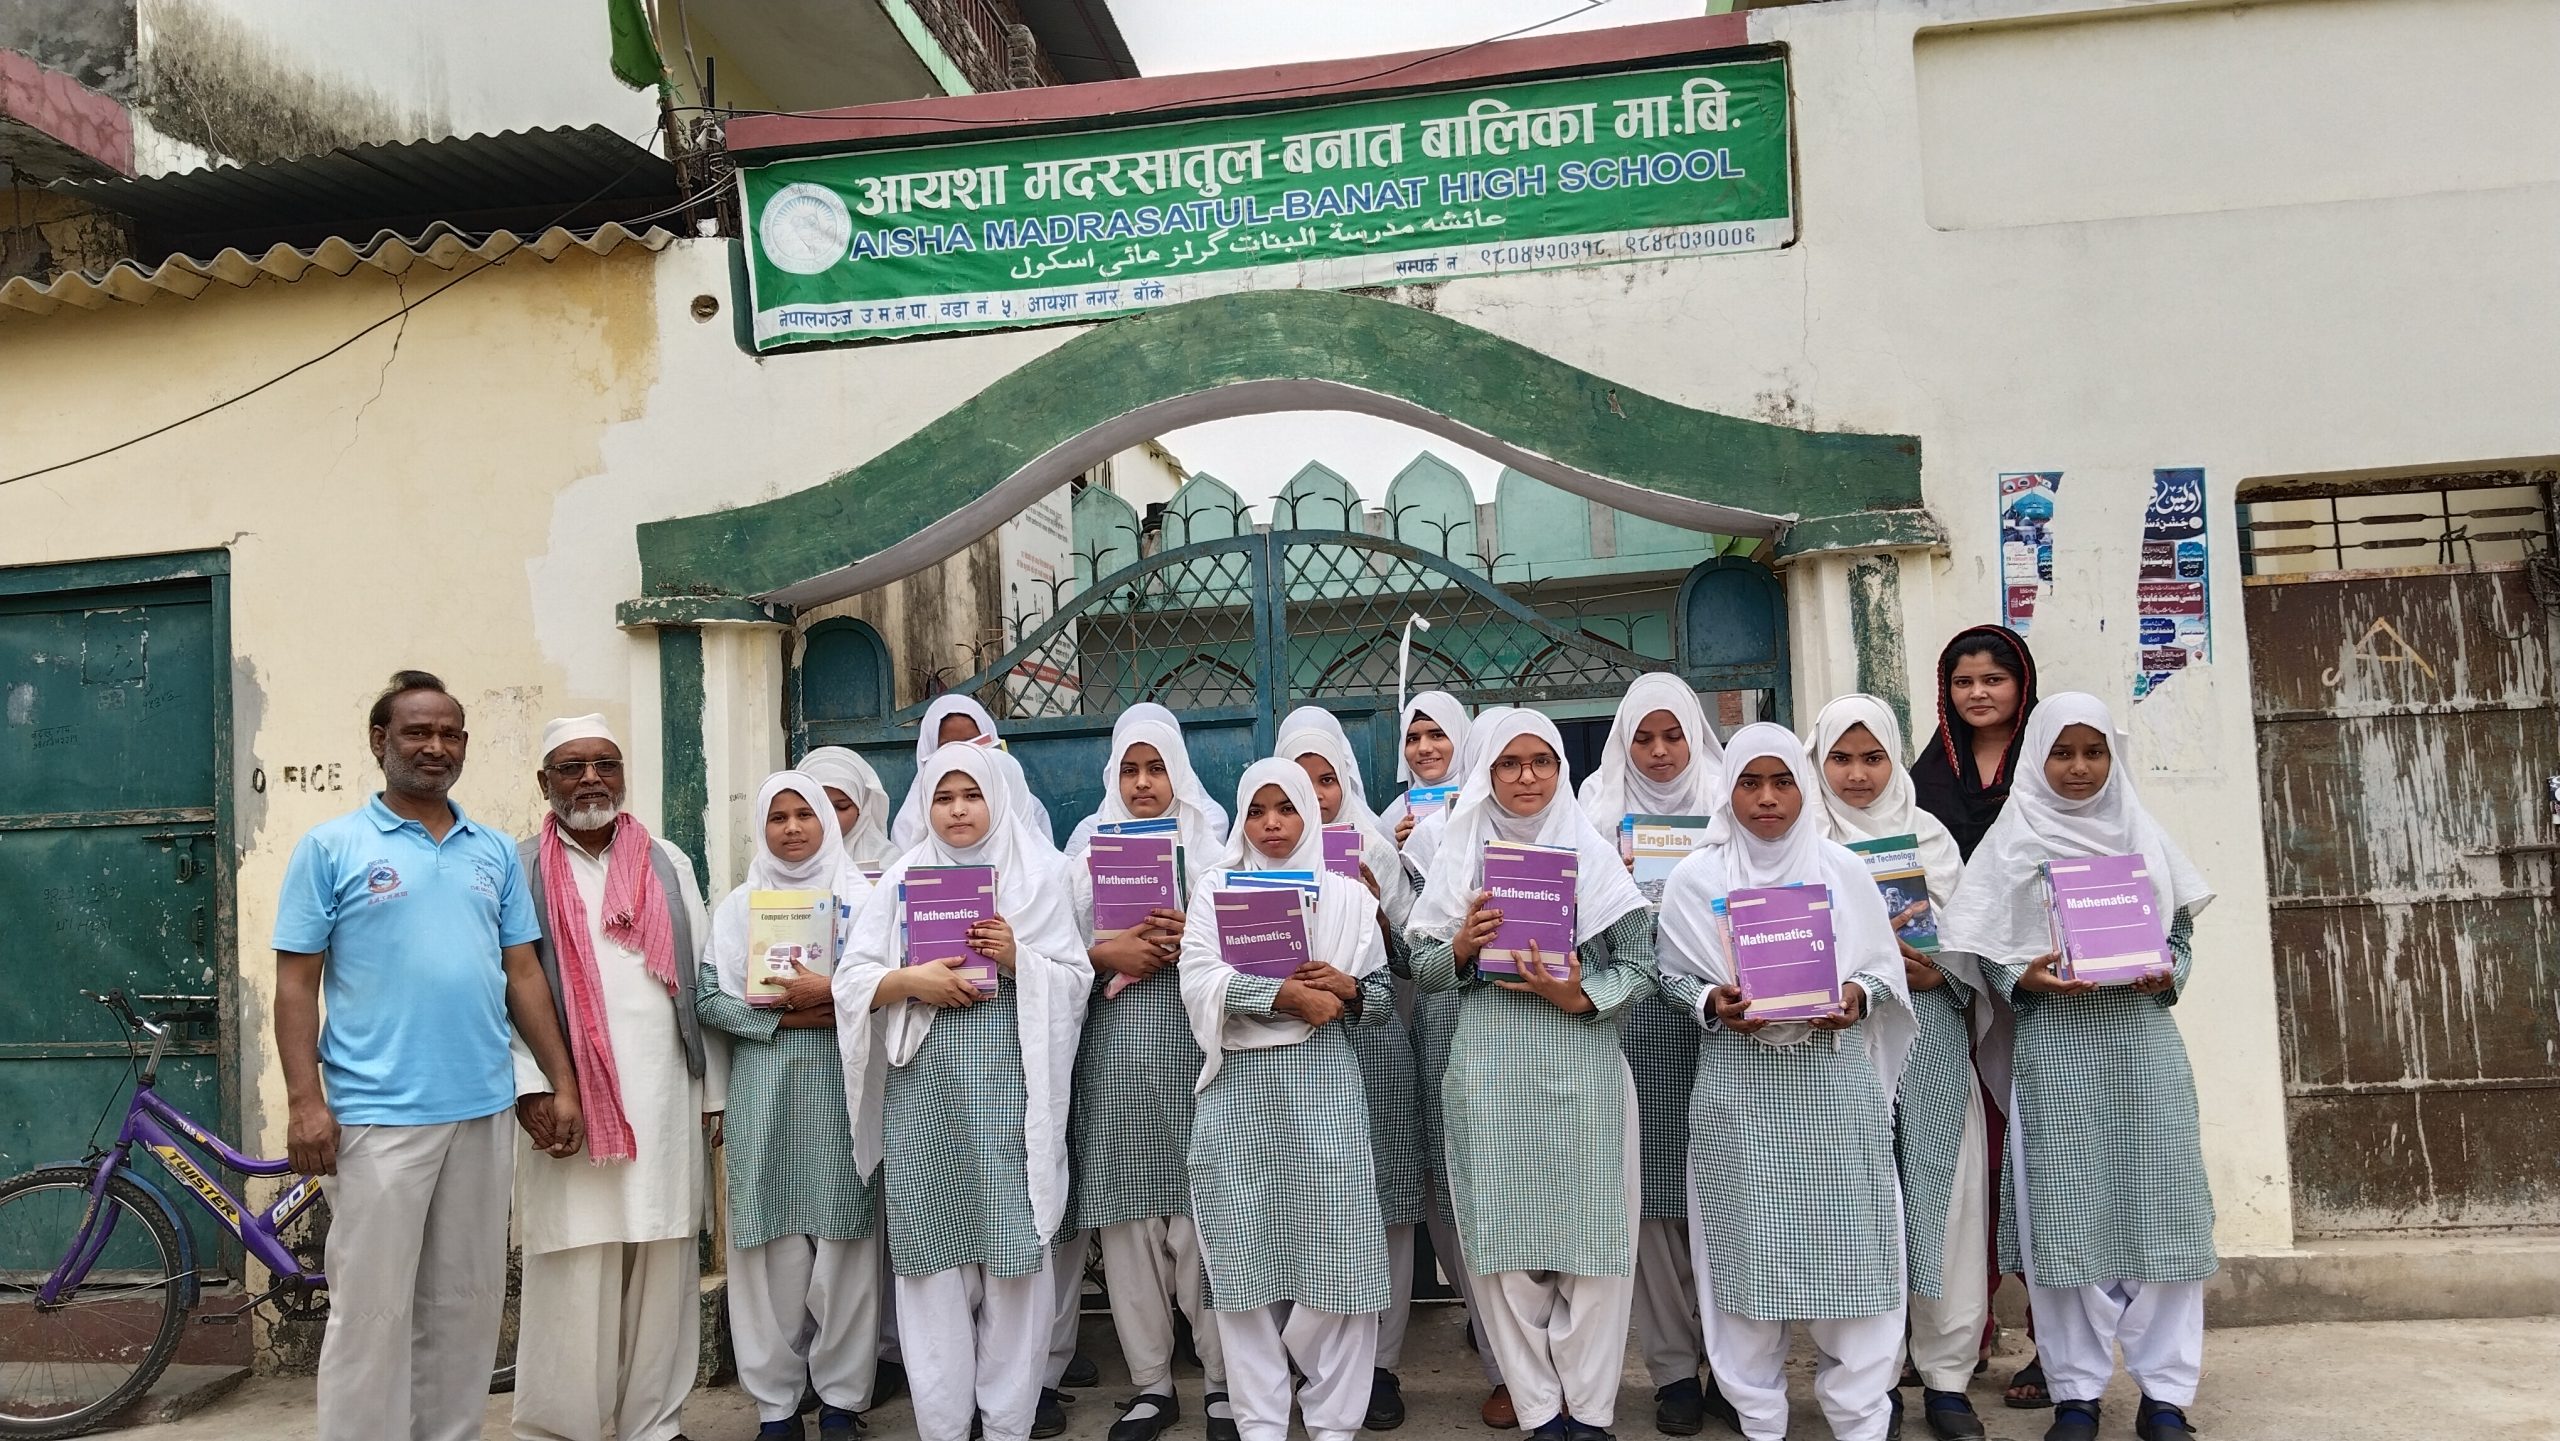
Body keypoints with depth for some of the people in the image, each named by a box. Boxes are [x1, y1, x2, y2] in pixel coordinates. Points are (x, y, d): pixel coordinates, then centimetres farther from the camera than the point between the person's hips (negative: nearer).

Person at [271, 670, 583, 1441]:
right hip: (379, 1115, -4)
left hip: (485, 1110, 4)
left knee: (466, 1304, 12)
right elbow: (296, 982, -3)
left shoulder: (495, 852, 11)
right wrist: (304, 1100, -11)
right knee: (373, 1309, 0)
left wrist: (563, 1083, 8)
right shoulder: (331, 847, 0)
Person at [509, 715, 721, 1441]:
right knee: (574, 1286, -2)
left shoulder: (668, 863, 12)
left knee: (662, 1275, 6)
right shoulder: (519, 870, 4)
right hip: (568, 1104, -3)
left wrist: (714, 1093, 7)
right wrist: (529, 1085, -13)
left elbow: (702, 985, 11)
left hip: (666, 1102, 3)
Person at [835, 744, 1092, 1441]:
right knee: (932, 1254, 3)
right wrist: (912, 980, -11)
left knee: (1015, 1250, -1)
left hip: (1011, 1083, -1)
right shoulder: (902, 879, 10)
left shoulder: (1039, 875, 7)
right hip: (924, 1084, 1)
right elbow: (851, 981, 5)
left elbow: (1076, 983, 3)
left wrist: (1016, 957, -13)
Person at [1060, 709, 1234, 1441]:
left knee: (1201, 1207, -3)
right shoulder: (1089, 843, 13)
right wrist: (1108, 952, -10)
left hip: (1194, 1035, -2)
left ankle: (1223, 1378, 9)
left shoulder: (1211, 839, 9)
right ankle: (1151, 1381, 12)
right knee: (1128, 1213, 2)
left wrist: (1194, 939, -13)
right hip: (1117, 1042, 2)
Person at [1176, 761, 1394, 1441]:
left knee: (1334, 1255, -2)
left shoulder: (1348, 896, 11)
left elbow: (1385, 1000, 12)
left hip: (1323, 1086, 0)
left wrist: (1346, 987, -9)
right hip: (1237, 1090, 0)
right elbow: (1198, 979, -7)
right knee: (1246, 1257, 2)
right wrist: (1287, 995, -15)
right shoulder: (1214, 888, 8)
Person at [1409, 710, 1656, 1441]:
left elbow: (1639, 964, 1)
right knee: (1506, 1235, 3)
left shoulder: (1595, 854, 4)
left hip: (1582, 1063, -1)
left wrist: (1582, 996, -15)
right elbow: (1422, 970, 8)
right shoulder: (1460, 857, 7)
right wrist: (1462, 948, -11)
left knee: (1589, 1230, 0)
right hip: (1490, 1070, 1)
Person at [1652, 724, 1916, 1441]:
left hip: (1835, 1076, 1)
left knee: (1846, 1242, 1)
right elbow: (1674, 975, 6)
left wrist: (1857, 996, -11)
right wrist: (1712, 1002, -13)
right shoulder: (1695, 877, 2)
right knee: (1747, 1246, 3)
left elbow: (1883, 966, 8)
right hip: (1739, 1085, 0)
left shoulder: (1842, 869, 5)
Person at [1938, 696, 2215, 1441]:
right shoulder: (2012, 844, 3)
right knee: (2065, 1210, -1)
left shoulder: (2144, 836, 11)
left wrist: (2166, 976, -7)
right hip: (2056, 1042, -2)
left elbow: (2181, 935, 12)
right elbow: (1983, 952, 1)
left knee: (2159, 1203, 1)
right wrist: (2027, 977, -17)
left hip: (2143, 1037, 2)